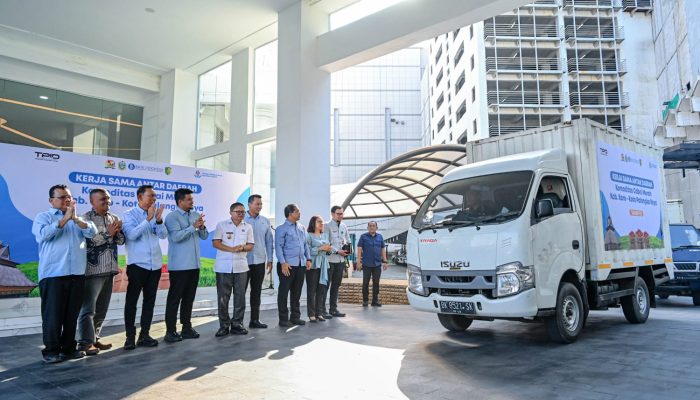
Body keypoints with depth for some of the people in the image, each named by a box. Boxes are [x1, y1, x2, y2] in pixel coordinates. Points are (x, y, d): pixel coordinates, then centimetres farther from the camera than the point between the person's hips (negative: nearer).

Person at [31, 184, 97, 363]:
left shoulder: (78, 219, 18)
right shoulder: (43, 217, 5)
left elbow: (92, 232, 0)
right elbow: (43, 234, -14)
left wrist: (75, 218, -15)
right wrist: (65, 218, -18)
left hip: (77, 274, 4)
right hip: (53, 274, -4)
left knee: (72, 314, 9)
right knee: (53, 315, 0)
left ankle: (69, 348, 19)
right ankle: (51, 351, 11)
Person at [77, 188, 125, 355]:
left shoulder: (114, 218, 13)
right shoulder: (86, 218, -6)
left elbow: (121, 240, 10)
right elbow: (87, 241, -17)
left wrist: (117, 232, -10)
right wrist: (107, 233, -16)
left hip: (109, 269, 7)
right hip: (93, 269, -6)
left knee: (102, 308, 12)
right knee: (88, 308, -4)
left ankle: (94, 338, 23)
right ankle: (85, 343, 0)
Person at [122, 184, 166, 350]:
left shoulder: (154, 214, 10)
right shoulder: (129, 215, -3)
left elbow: (164, 235, 2)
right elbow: (132, 234, -18)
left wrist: (159, 220, -14)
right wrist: (148, 219, -21)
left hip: (155, 264, 5)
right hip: (137, 264, -5)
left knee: (149, 300, 9)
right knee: (132, 300, 1)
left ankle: (144, 335, 17)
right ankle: (130, 336, 9)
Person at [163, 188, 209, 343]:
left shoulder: (196, 215, 11)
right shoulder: (172, 217, -7)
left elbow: (204, 236, 10)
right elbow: (176, 237, -21)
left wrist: (202, 227, -9)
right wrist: (193, 227, -22)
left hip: (194, 264, 6)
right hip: (179, 265, -6)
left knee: (189, 297, 12)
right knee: (174, 298, 1)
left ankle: (187, 327, 22)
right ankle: (170, 331, 7)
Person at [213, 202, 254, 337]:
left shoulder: (248, 227, 9)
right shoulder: (222, 225, 2)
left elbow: (250, 246, 7)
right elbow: (215, 243, -6)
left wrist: (242, 248, -14)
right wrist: (232, 249, -17)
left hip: (241, 267, 2)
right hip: (223, 267, -2)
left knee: (240, 296, 4)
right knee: (223, 297, 1)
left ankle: (237, 324, 14)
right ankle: (224, 325, 11)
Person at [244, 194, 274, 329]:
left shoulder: (265, 221, 7)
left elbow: (269, 242, 10)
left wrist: (270, 260, 7)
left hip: (260, 262, 4)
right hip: (244, 261, -4)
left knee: (256, 291, 11)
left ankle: (254, 319, 20)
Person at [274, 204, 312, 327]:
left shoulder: (301, 228, 14)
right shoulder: (282, 229, -6)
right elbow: (278, 246, -11)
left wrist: (308, 259, 10)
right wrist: (283, 263, -17)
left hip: (301, 265, 7)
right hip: (287, 265, -6)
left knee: (297, 292, 13)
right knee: (284, 292, 1)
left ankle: (295, 317, 23)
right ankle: (283, 319, 9)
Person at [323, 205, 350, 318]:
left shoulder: (344, 227, 13)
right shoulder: (327, 226, -6)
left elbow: (348, 241, 21)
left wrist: (347, 249, 1)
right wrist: (337, 251, -16)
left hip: (341, 260, 7)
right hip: (330, 260, -6)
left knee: (336, 285, 12)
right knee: (326, 285, -3)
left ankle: (333, 309, 20)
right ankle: (322, 310, 2)